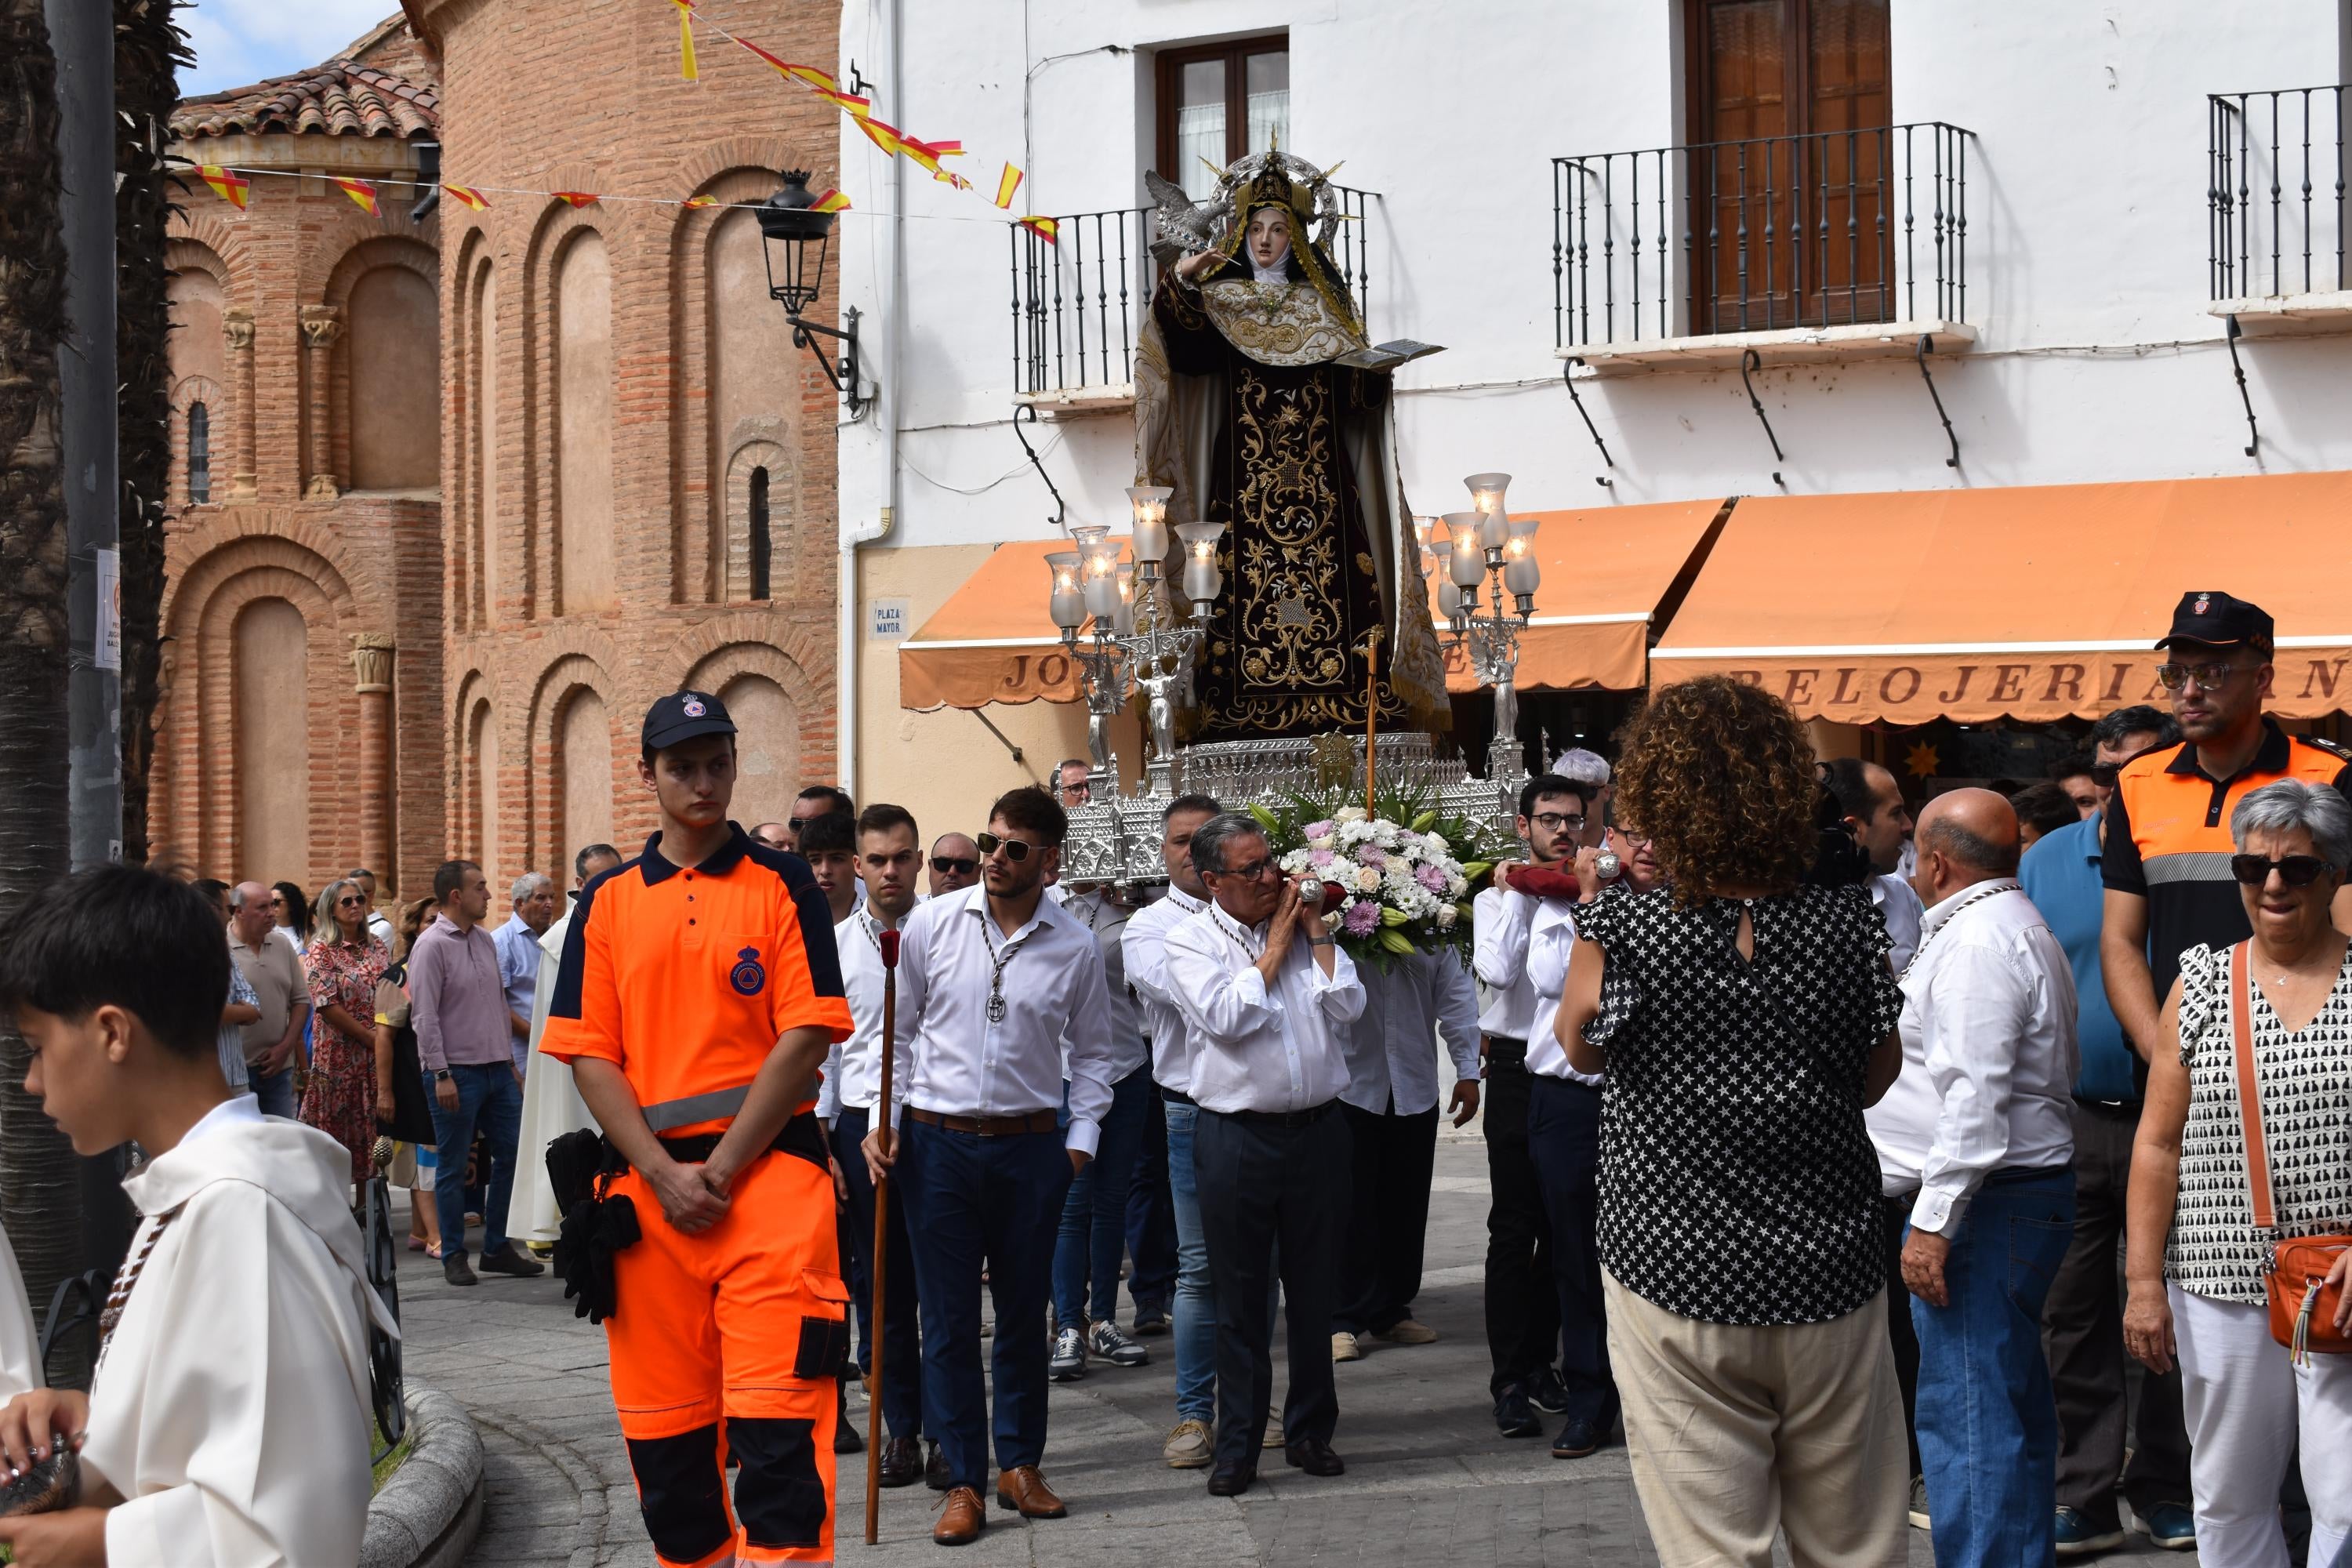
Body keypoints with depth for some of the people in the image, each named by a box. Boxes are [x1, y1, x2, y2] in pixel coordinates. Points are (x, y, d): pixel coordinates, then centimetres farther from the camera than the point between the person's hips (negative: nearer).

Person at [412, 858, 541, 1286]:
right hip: (457, 1073, -7)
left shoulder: (485, 940, 12)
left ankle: (497, 1248, 17)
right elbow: (424, 1015, -13)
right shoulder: (432, 945, -10)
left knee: (511, 1155, 7)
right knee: (453, 1168, 2)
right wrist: (441, 1074, -17)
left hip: (497, 1069, 7)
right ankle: (454, 1256, 10)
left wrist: (510, 1062, 18)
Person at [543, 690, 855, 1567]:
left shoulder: (783, 886, 5)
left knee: (778, 1428, -12)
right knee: (663, 1432, 7)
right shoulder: (607, 902, 12)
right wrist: (664, 1175, -7)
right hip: (647, 1188, 3)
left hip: (768, 1176, -3)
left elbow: (805, 1039, -3)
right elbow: (590, 1057, 6)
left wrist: (721, 1171, -9)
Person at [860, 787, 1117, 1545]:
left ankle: (1020, 1465, 25)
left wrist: (1081, 1140, 2)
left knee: (1024, 1312, 10)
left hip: (1029, 1146, 1)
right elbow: (897, 1028, 5)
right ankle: (964, 1483, 10)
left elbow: (1091, 1054, 11)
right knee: (949, 1319, 2)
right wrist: (882, 1123, -1)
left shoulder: (1076, 948, 0)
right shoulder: (932, 923, -2)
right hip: (937, 1141, -1)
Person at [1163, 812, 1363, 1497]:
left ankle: (1311, 1432, 22)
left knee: (1315, 1291, 10)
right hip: (1236, 1135, -3)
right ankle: (1238, 1446, 11)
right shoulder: (1190, 940, -1)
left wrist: (1314, 929, -3)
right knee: (1241, 1299, 2)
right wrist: (1274, 946, -7)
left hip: (1318, 1127, 3)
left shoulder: (1306, 927, 9)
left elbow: (1348, 1006, -2)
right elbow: (1226, 1017, -16)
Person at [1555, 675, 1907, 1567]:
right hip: (1830, 1282, 2)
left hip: (1677, 1284, -2)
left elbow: (1579, 1048, 5)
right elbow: (1880, 1076, 7)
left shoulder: (1621, 935, -15)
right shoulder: (1849, 925, -7)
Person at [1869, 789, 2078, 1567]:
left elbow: (1975, 1098, -23)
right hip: (2033, 1189, 11)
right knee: (2015, 1408, 17)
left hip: (1984, 1202, -11)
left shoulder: (1978, 940, -15)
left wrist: (1934, 1222, -23)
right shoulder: (2016, 926, 19)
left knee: (1965, 1417, -10)